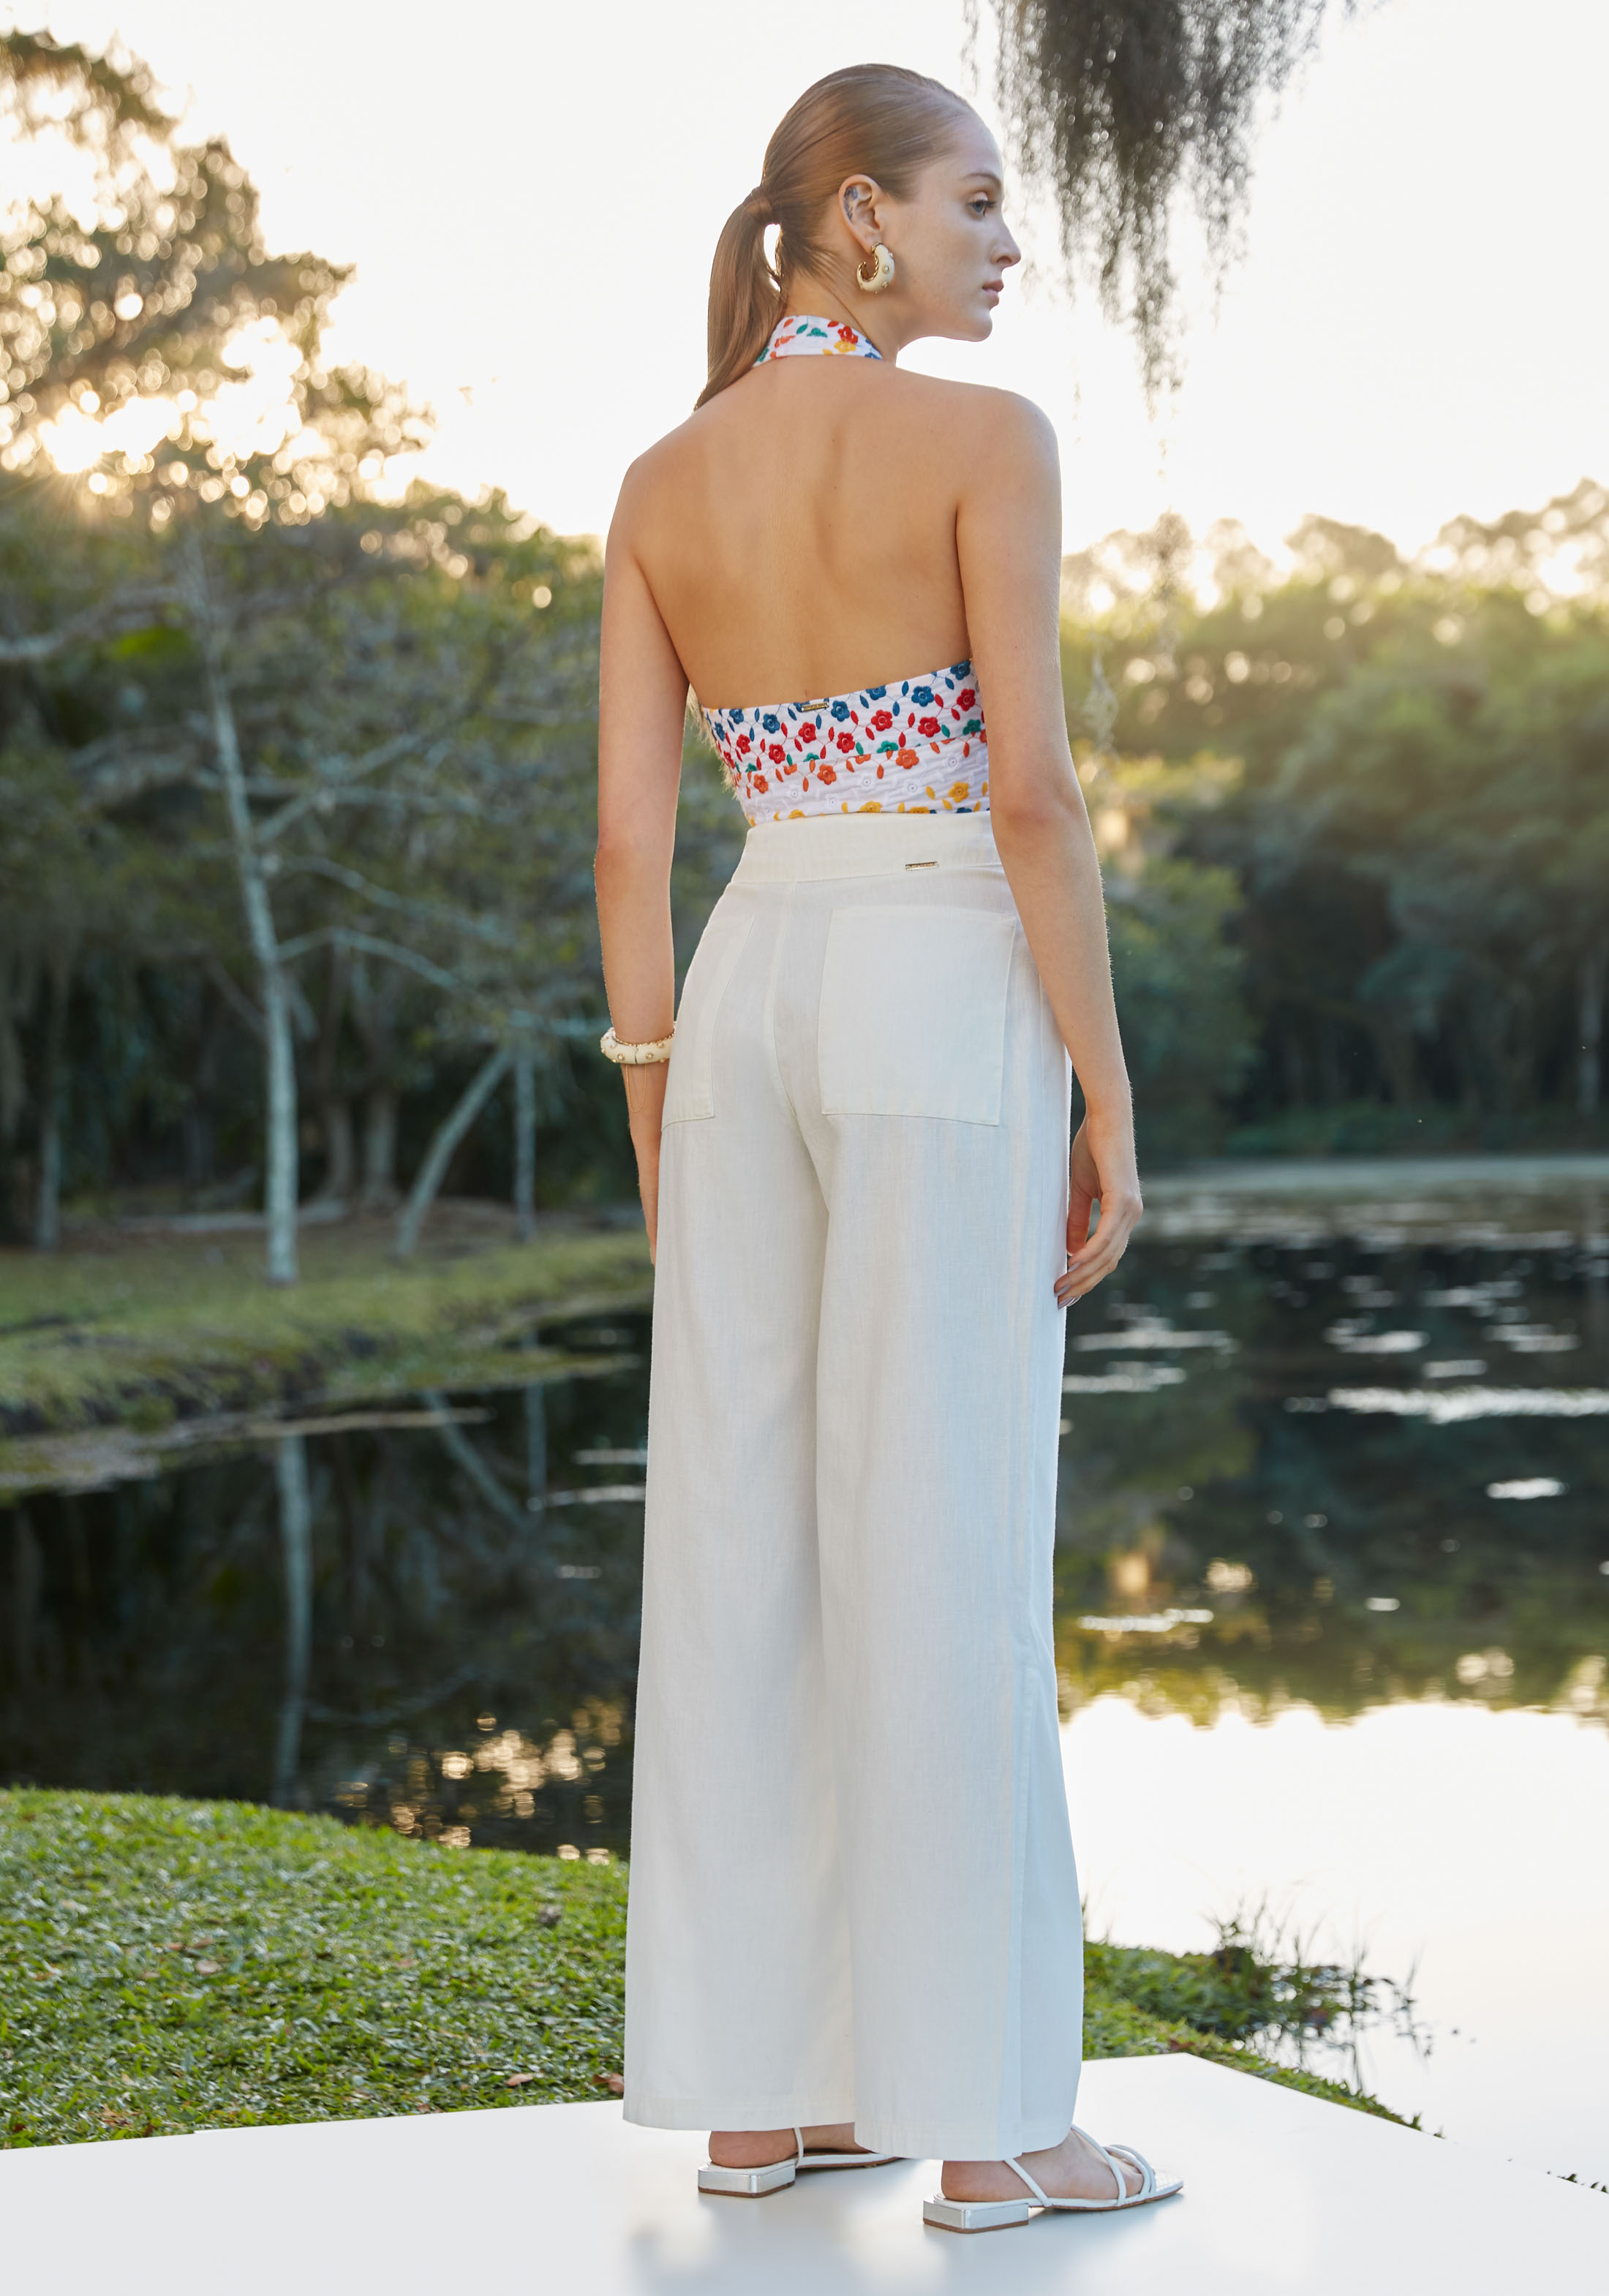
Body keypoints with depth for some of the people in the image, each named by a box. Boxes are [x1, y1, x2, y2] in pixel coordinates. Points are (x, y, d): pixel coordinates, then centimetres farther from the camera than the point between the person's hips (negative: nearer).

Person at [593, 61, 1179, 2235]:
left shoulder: (661, 485, 10)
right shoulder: (987, 440, -6)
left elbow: (627, 835, 7)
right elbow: (1032, 791, -13)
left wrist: (657, 1131, 12)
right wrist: (1111, 1098, -7)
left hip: (746, 1008, 6)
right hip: (937, 1007, -5)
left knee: (741, 1549, 7)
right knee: (948, 1559, -3)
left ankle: (754, 2087, 12)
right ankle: (985, 2116, 3)